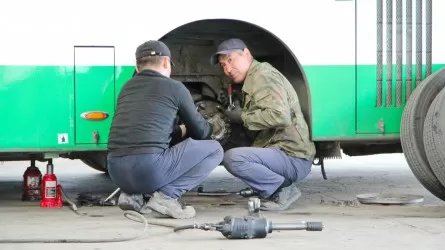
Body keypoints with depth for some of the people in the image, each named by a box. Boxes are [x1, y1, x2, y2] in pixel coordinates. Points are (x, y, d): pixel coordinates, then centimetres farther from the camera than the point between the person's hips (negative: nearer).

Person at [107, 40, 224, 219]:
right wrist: (210, 126, 43)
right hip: (150, 169, -6)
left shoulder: (127, 87, 22)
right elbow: (200, 131, 19)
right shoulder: (174, 87, 7)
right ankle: (167, 195, -4)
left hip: (116, 173, 6)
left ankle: (135, 195, 12)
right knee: (214, 150, 12)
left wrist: (181, 131, 48)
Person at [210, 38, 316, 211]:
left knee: (233, 158, -28)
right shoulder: (253, 79, 20)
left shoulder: (263, 75, -11)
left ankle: (282, 189, -11)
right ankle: (278, 188, 11)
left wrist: (243, 117, -15)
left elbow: (280, 116, -26)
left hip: (293, 158, -11)